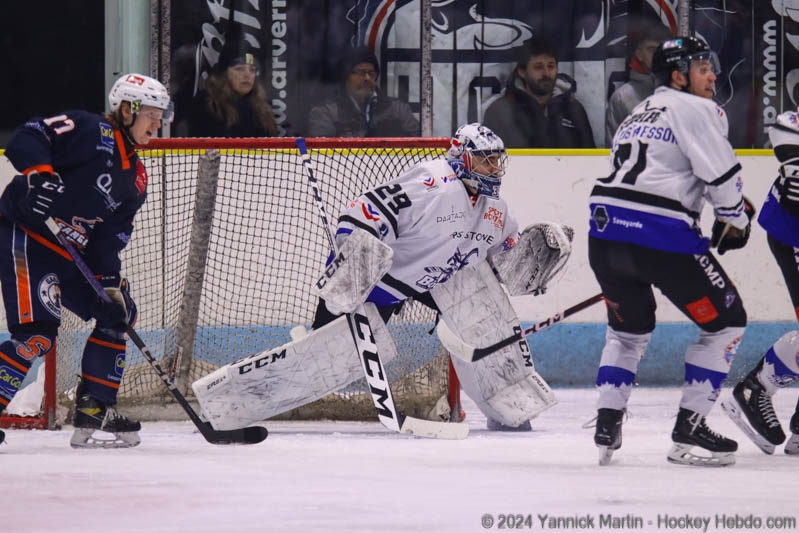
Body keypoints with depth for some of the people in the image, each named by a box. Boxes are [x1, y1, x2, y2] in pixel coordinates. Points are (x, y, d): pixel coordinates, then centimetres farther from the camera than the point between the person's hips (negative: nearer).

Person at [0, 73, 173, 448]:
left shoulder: (135, 179, 13)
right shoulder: (90, 132, -10)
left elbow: (110, 237, 7)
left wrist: (111, 282, -7)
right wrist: (39, 173, -37)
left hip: (70, 255, 9)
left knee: (118, 314, 11)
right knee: (38, 332, -22)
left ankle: (93, 413, 15)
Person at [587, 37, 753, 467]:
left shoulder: (640, 112, 26)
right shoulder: (695, 109, -2)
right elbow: (721, 173, -8)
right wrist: (734, 219, 9)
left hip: (605, 230, 8)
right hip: (660, 235, -8)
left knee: (629, 328, 27)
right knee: (725, 322, 5)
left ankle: (606, 427, 15)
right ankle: (689, 431, 2)